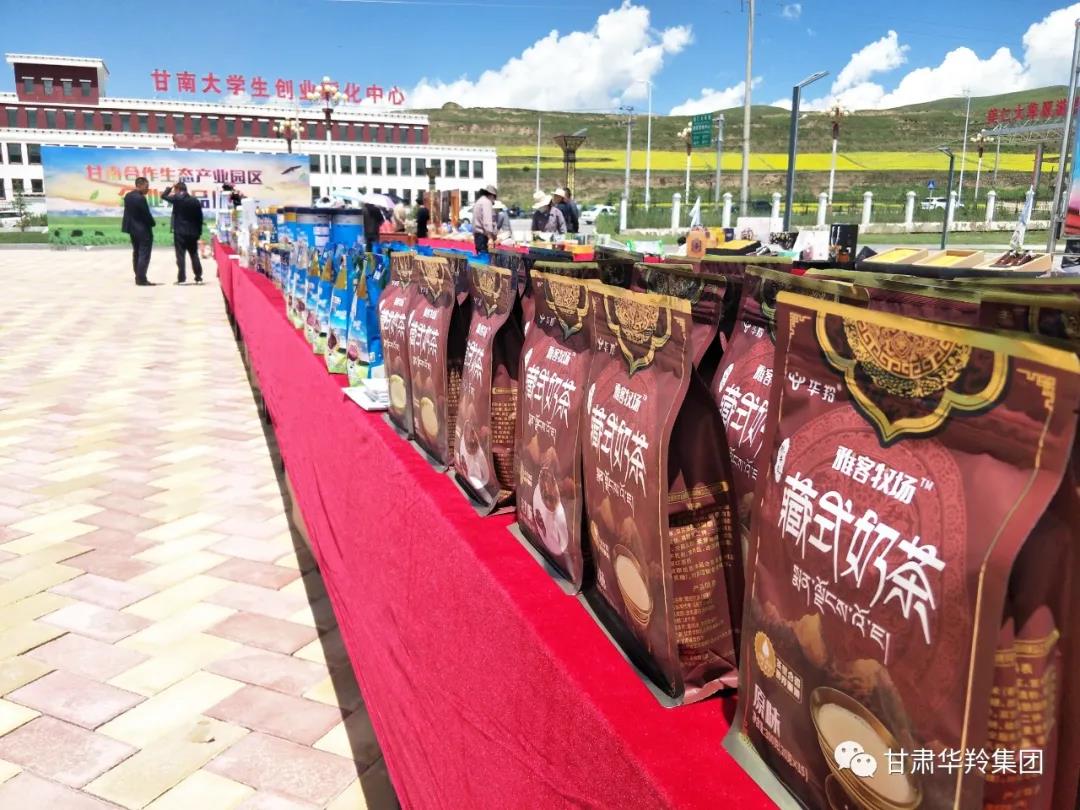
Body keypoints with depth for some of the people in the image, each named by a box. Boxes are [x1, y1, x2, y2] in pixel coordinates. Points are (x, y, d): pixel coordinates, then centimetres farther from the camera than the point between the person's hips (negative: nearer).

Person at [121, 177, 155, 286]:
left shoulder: (127, 196, 6)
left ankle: (138, 277, 21)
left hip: (132, 228, 9)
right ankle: (141, 279, -4)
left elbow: (128, 211, 9)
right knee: (144, 254, -3)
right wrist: (152, 224, -1)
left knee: (136, 253, 16)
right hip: (144, 229, -9)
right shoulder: (141, 198, -21)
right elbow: (147, 214, -18)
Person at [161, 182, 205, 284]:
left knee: (180, 256, -2)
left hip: (179, 232, -4)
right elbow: (200, 218, 6)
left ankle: (181, 279, -5)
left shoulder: (176, 198, -7)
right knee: (194, 255, 10)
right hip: (193, 232, 4)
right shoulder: (195, 201, 5)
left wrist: (171, 188, 17)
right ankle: (198, 278, 9)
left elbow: (163, 195, 7)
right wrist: (199, 232, 12)